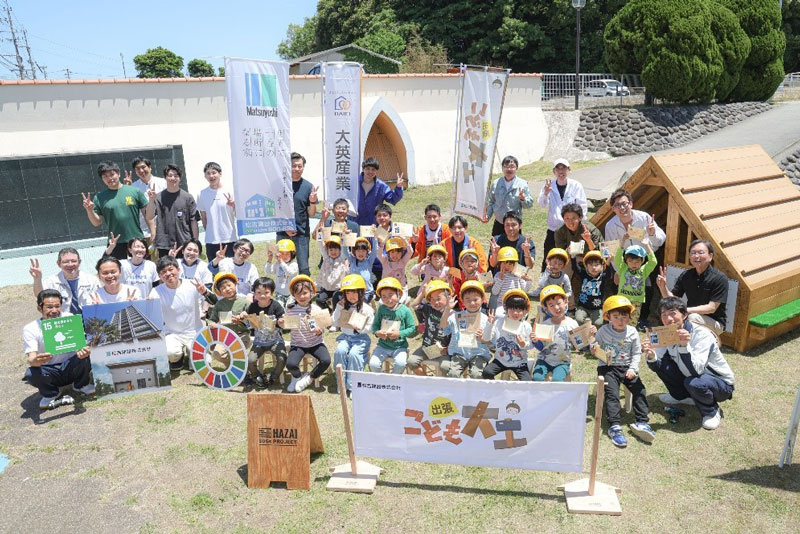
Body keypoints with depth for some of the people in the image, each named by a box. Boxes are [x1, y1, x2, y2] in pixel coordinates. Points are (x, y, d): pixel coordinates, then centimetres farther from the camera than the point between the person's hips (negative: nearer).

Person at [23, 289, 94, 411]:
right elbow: (31, 359, -21)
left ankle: (81, 385, 2)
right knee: (31, 374, -32)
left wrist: (83, 350, -43)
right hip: (49, 371, 0)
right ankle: (50, 393, 3)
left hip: (70, 367, 0)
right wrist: (35, 361, -48)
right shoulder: (30, 329, -11)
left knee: (87, 355, -29)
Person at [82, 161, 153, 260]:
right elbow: (97, 222, 8)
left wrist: (151, 200, -13)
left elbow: (148, 217, 2)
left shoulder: (135, 191, 3)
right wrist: (89, 210, -8)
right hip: (115, 245, 0)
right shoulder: (99, 198, 5)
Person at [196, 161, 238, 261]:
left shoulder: (230, 191, 0)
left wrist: (234, 205, -18)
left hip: (230, 239, -2)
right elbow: (204, 217, 13)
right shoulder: (202, 194, 7)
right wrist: (209, 232, 9)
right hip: (211, 241, 2)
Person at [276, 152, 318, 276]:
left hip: (302, 234, 0)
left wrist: (313, 202, -16)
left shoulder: (308, 186, 2)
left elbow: (311, 214, 3)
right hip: (283, 233, 1)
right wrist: (285, 227, -5)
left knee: (303, 268, 0)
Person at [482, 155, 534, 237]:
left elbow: (530, 204, -3)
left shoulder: (522, 184, -4)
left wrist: (523, 199, -23)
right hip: (498, 224, 2)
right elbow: (491, 202, 10)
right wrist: (487, 215, -3)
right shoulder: (496, 184, 3)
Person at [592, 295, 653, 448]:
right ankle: (614, 426, -26)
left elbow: (637, 353, 6)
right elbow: (595, 346, 8)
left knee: (639, 390, -15)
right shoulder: (603, 331, -2)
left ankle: (642, 422, -11)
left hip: (626, 367, 3)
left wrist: (633, 369, -6)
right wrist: (593, 349, -17)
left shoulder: (632, 332, 2)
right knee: (612, 393, -21)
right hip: (607, 367, -3)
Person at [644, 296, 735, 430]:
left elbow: (695, 371, -38)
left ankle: (712, 412, -3)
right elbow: (656, 366, -11)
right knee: (660, 362, -12)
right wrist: (651, 357, -33)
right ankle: (681, 396, 14)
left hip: (721, 384, -6)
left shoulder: (702, 334, -28)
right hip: (689, 376, 6)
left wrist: (684, 346, -50)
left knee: (693, 383, -37)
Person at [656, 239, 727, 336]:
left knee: (692, 317, -32)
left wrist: (685, 310, -29)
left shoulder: (720, 278, -15)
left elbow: (711, 308, -20)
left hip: (715, 322, -4)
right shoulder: (685, 276, -1)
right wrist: (663, 287, -20)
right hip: (690, 316, 5)